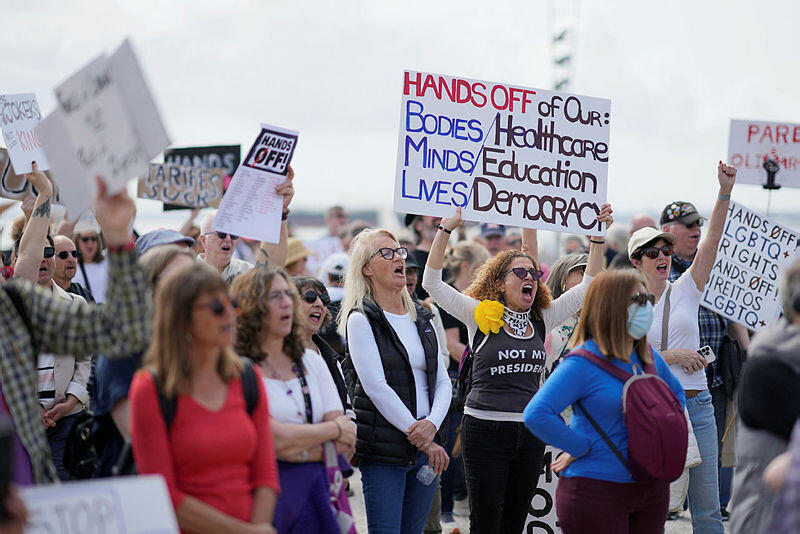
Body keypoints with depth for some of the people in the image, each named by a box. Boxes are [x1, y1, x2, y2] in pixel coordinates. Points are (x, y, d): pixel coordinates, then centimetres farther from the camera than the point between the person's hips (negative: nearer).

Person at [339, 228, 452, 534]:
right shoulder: (362, 319, -4)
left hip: (426, 448, 6)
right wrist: (420, 437, -14)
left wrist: (432, 424, -9)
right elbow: (376, 386, -12)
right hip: (384, 448, -6)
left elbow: (443, 382, 11)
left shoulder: (422, 319, 15)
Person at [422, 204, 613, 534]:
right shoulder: (481, 316, -2)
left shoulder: (541, 321, 9)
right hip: (485, 431, -4)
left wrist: (598, 237, 7)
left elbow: (588, 285, 14)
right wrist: (446, 229, -13)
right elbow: (433, 283, -7)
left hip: (530, 432, 4)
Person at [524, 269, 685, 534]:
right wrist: (582, 447, -16)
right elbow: (536, 415, -21)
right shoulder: (584, 363, -12)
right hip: (598, 489, -7)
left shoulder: (650, 358, 9)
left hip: (652, 489, 7)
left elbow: (677, 393, 31)